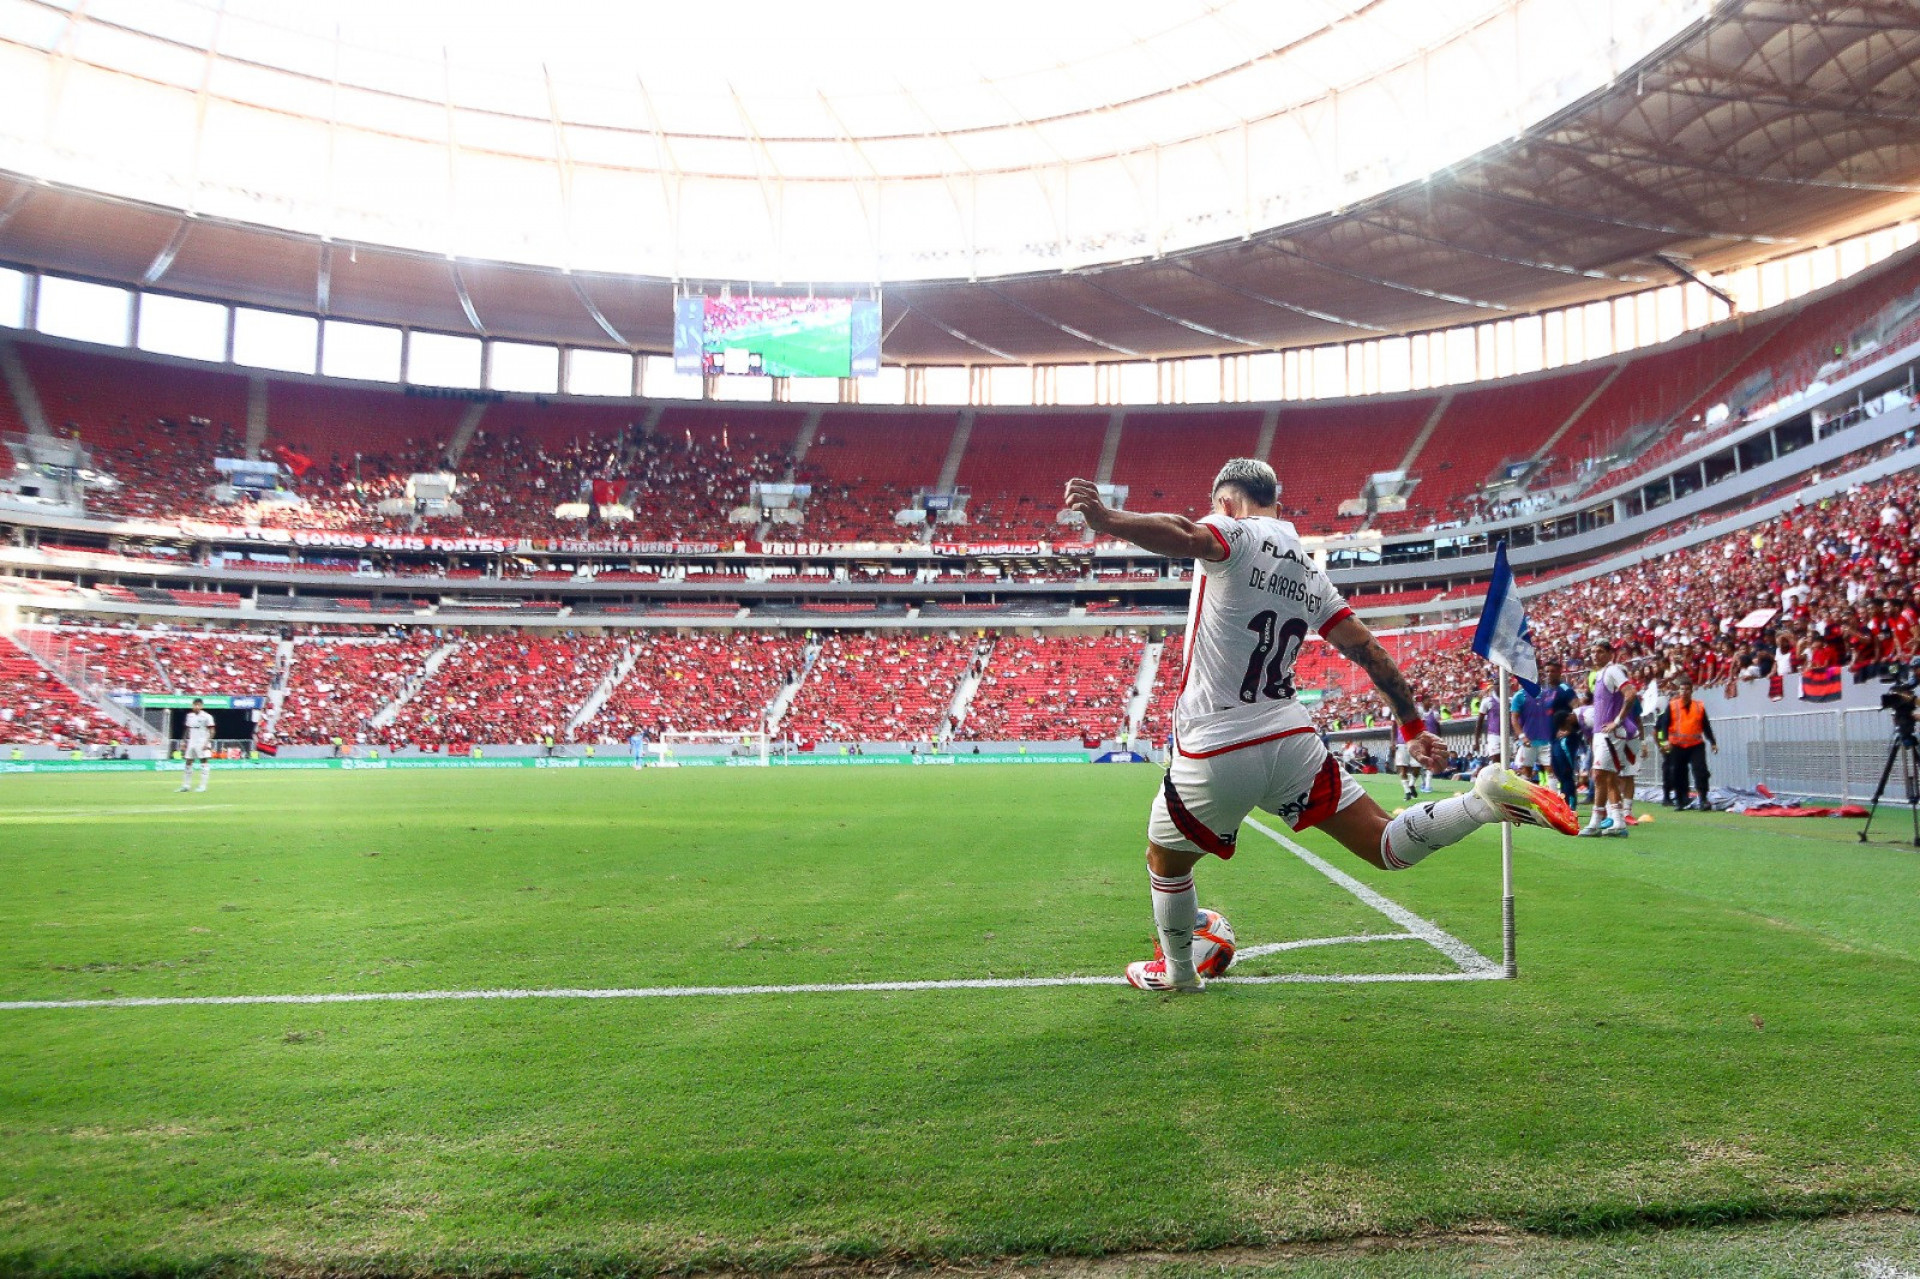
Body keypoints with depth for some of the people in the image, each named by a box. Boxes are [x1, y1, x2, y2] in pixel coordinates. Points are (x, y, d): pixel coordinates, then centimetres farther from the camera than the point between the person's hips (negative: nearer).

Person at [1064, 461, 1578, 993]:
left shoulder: (1236, 533, -5)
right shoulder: (1310, 573, 15)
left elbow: (1188, 537, -29)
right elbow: (1369, 652, 16)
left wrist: (1105, 518, -41)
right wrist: (1413, 727, 22)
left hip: (1213, 756, -5)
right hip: (1292, 742, 5)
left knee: (1165, 862, 21)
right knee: (1388, 847, 8)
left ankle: (1177, 971, 38)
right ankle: (1488, 798, -14)